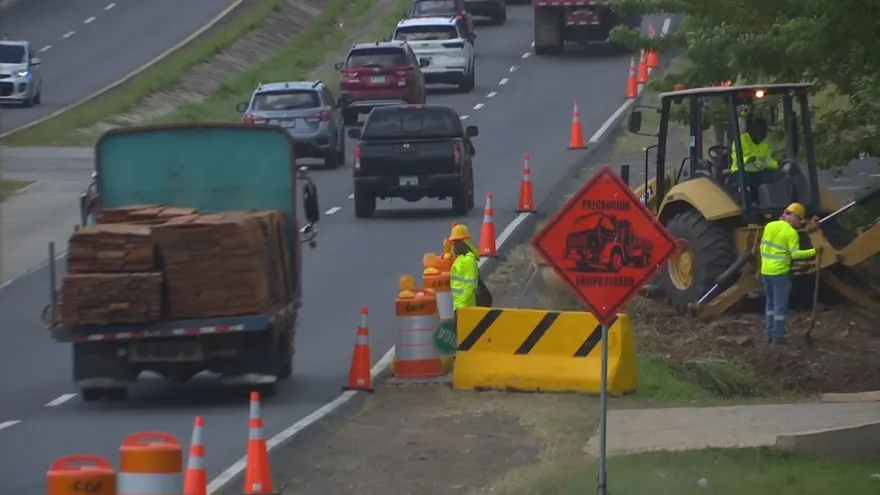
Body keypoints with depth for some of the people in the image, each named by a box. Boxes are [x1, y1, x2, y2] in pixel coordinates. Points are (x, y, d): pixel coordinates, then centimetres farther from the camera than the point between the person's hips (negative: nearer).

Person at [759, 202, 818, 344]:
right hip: (780, 272, -7)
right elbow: (795, 254, -20)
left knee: (771, 303, 17)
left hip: (766, 271, 7)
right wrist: (813, 252, -17)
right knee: (780, 305, 0)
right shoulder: (791, 233, -12)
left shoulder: (769, 226, 7)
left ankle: (769, 334, 18)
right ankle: (778, 336, 0)